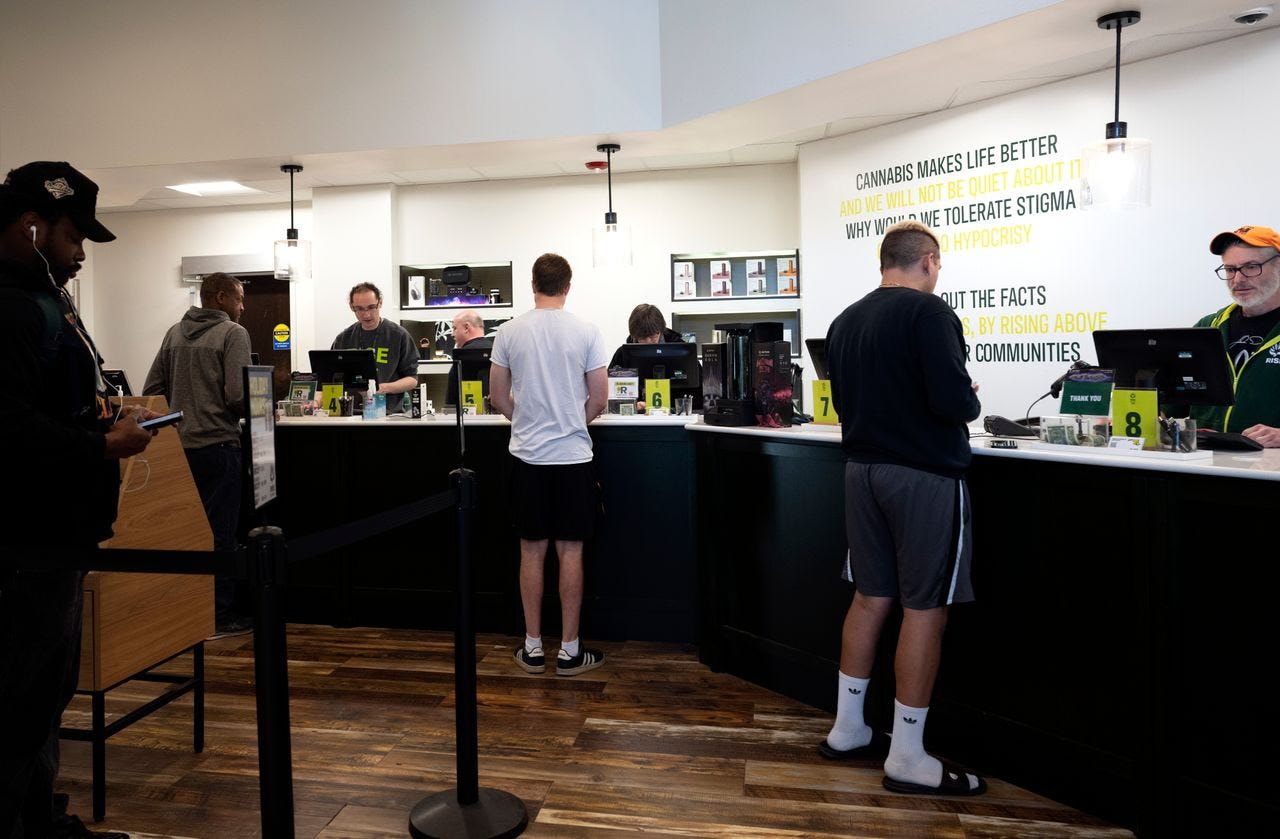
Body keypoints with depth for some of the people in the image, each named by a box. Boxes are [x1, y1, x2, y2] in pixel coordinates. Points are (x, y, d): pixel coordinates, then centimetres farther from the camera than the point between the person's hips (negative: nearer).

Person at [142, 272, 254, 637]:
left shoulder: (174, 333, 12)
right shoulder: (233, 333, -8)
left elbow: (152, 389, 9)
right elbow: (237, 395, -17)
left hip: (178, 445, 7)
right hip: (217, 443, -7)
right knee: (220, 532, 0)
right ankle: (220, 616, 6)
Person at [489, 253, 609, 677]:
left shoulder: (510, 332, -1)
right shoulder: (585, 332, -6)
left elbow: (498, 396, 4)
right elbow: (598, 399, -3)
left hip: (528, 456, 2)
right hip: (573, 455, -1)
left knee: (532, 551, 10)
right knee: (570, 552, 5)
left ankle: (533, 648, 18)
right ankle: (569, 650, 12)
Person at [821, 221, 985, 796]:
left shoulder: (845, 321, 9)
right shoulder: (928, 312, -14)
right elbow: (954, 400, -21)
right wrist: (971, 402, 0)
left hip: (863, 469, 8)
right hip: (924, 474, -7)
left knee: (871, 597, 16)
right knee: (924, 608, 1)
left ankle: (847, 729, 25)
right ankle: (907, 758, 9)